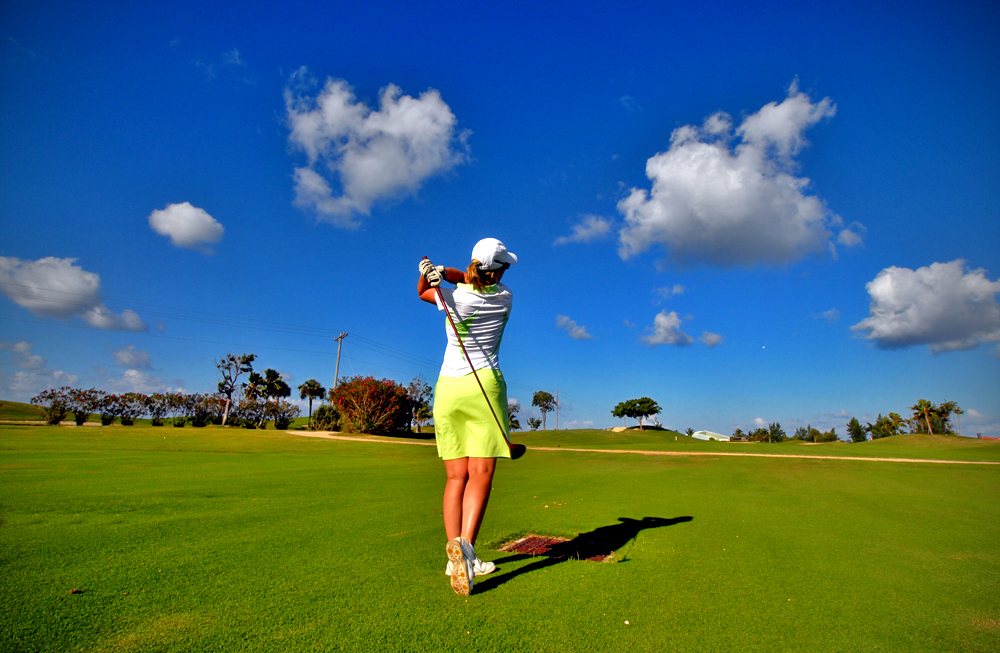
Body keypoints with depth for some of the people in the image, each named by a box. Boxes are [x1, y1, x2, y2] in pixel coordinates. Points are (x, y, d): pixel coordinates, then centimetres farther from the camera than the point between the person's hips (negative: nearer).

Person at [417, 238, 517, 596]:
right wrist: (444, 272, 0)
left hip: (447, 388, 2)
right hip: (484, 386, -2)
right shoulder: (504, 297, 1)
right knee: (481, 472, -4)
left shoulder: (454, 296, 0)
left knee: (456, 476, 5)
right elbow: (474, 281, 16)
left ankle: (456, 558, 4)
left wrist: (430, 273, 1)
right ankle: (465, 543, -22)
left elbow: (422, 292, 21)